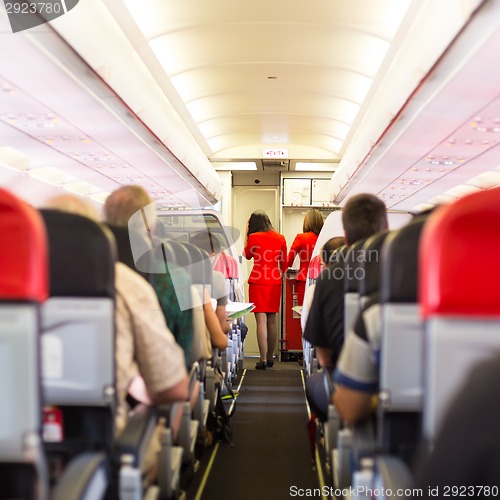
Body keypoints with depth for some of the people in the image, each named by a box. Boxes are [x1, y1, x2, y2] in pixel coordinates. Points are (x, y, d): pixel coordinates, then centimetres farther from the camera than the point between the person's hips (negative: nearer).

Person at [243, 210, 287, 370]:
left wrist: (247, 234, 17)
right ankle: (270, 358, 21)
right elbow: (284, 263, 14)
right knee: (272, 321, 12)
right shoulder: (280, 238, 7)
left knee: (261, 321, -5)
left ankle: (263, 360, -8)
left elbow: (247, 255, 13)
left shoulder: (254, 237, -4)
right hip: (275, 283, 4)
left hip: (258, 281, -4)